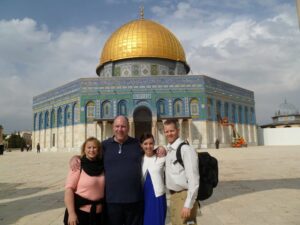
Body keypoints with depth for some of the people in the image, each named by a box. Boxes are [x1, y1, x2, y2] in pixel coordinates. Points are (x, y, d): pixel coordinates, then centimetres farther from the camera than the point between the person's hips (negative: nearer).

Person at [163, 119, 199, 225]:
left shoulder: (186, 150, -18)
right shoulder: (167, 150, 7)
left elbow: (194, 180, -21)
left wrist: (188, 205, -22)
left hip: (184, 196, -8)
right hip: (173, 196, 8)